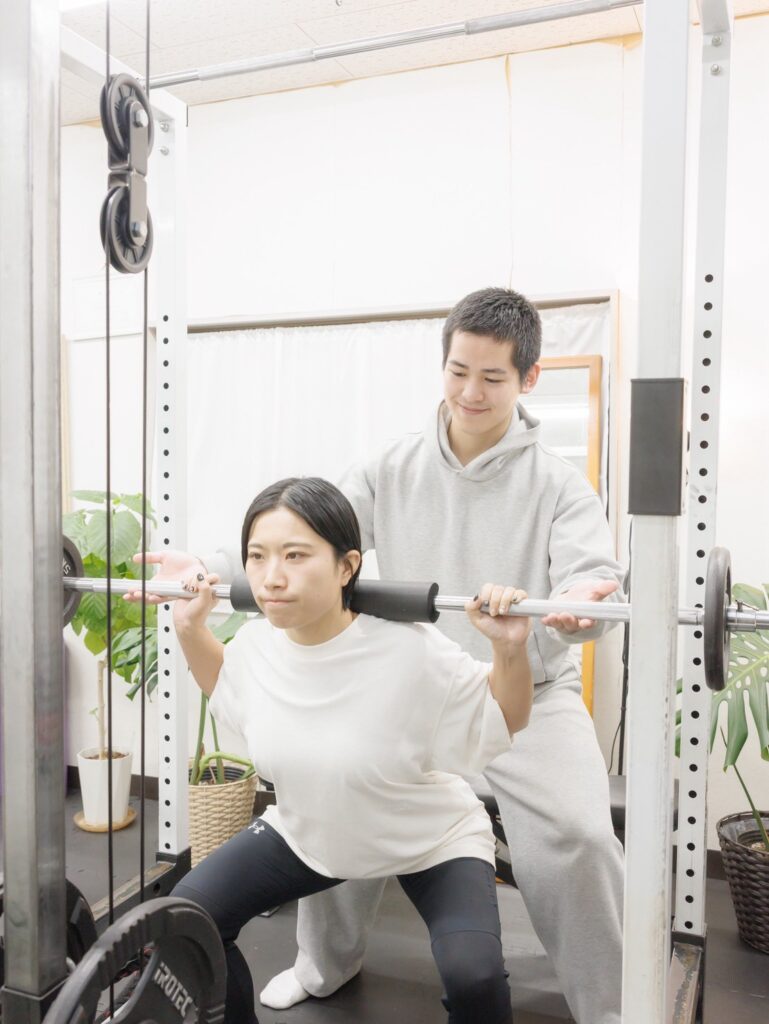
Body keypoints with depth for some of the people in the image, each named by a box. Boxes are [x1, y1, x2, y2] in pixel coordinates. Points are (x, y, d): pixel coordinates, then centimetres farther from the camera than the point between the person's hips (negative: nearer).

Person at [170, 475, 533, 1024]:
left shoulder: (411, 651, -33)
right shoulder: (259, 641, -19)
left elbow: (503, 723, -17)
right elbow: (231, 684, 7)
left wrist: (510, 649, -35)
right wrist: (190, 626, -7)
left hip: (432, 841, -4)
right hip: (307, 832, 4)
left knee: (473, 977, -25)